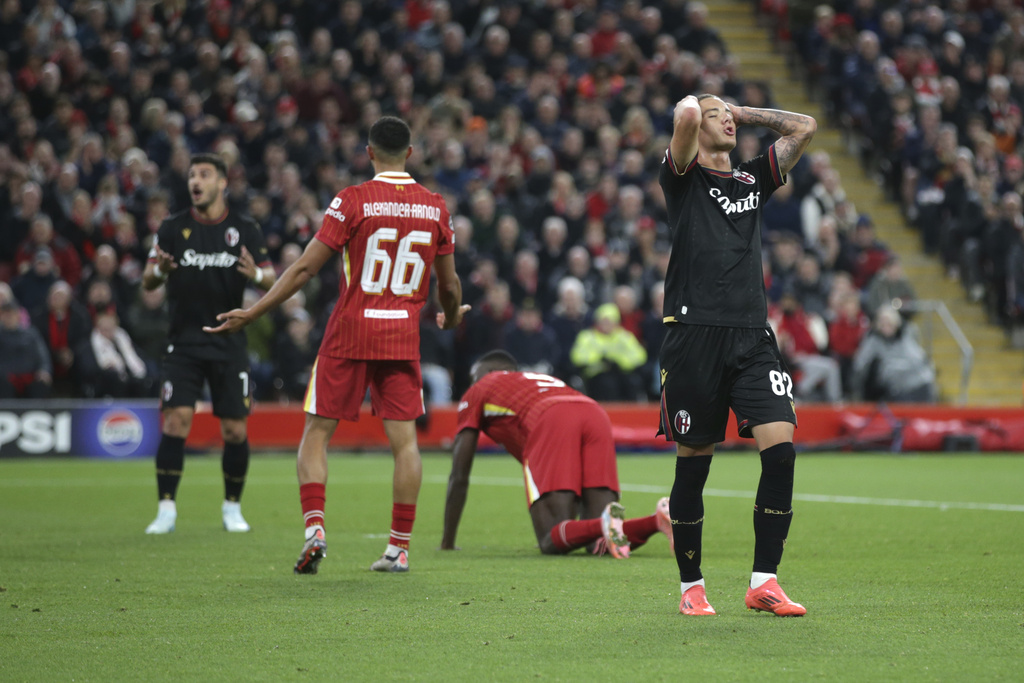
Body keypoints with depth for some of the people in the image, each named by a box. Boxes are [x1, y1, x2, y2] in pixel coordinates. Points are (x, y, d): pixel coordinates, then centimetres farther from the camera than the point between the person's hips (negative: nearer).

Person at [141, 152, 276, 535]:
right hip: (183, 342, -1)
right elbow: (147, 282, 3)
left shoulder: (245, 230, 3)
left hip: (229, 343, 1)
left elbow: (270, 280, 3)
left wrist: (256, 274, -20)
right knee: (176, 421, -12)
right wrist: (158, 270, -21)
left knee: (235, 429, 1)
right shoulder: (172, 228, 3)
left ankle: (232, 507, 18)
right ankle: (166, 510, -7)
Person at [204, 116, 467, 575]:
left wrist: (251, 314, -1)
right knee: (404, 438, 4)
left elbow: (305, 268, -8)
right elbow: (448, 284, 11)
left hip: (350, 332, -2)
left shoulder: (353, 200, -7)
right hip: (403, 337, 2)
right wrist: (451, 317, 33)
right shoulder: (435, 207, 3)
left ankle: (314, 525, -10)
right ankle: (399, 547, 3)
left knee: (317, 432, 6)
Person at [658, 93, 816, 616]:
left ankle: (763, 582, -6)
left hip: (753, 336, 4)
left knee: (780, 446, -12)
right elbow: (684, 116, -13)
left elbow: (804, 127, 17)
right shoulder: (683, 177, 5)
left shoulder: (753, 179, 20)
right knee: (692, 464, 2)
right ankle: (691, 586, 16)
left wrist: (743, 113, 20)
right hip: (694, 333, -4)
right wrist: (693, 105, 9)